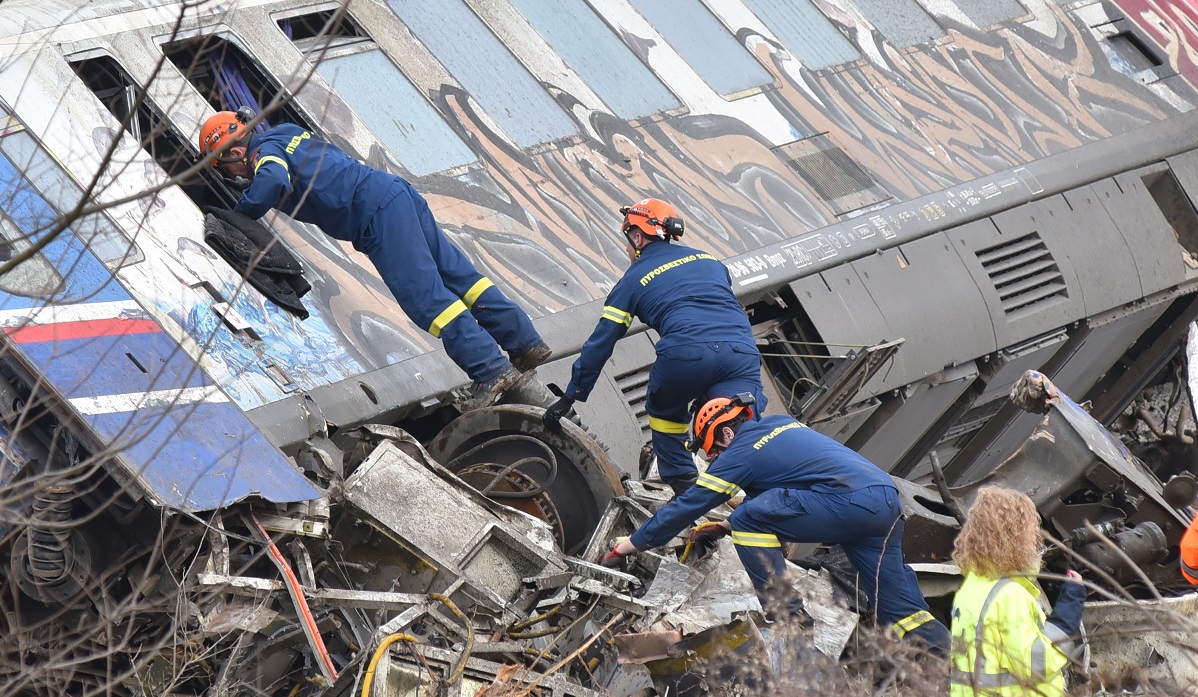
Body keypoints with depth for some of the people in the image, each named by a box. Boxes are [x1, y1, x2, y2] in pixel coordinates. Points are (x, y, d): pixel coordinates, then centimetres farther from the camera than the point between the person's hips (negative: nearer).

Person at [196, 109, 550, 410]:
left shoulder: (265, 151, -2)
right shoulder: (286, 133, 25)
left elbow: (273, 182, -26)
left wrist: (239, 215, -9)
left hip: (378, 213, -9)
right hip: (395, 191, 9)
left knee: (424, 295, -12)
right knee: (455, 273, 10)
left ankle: (491, 370, -19)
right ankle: (527, 344, 11)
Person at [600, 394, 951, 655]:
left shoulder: (740, 454, 5)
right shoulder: (782, 423, 27)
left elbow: (686, 508, 9)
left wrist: (626, 547, 17)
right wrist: (728, 527, 42)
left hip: (850, 500, -9)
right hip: (889, 499, 9)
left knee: (749, 521, -4)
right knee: (894, 599, 10)